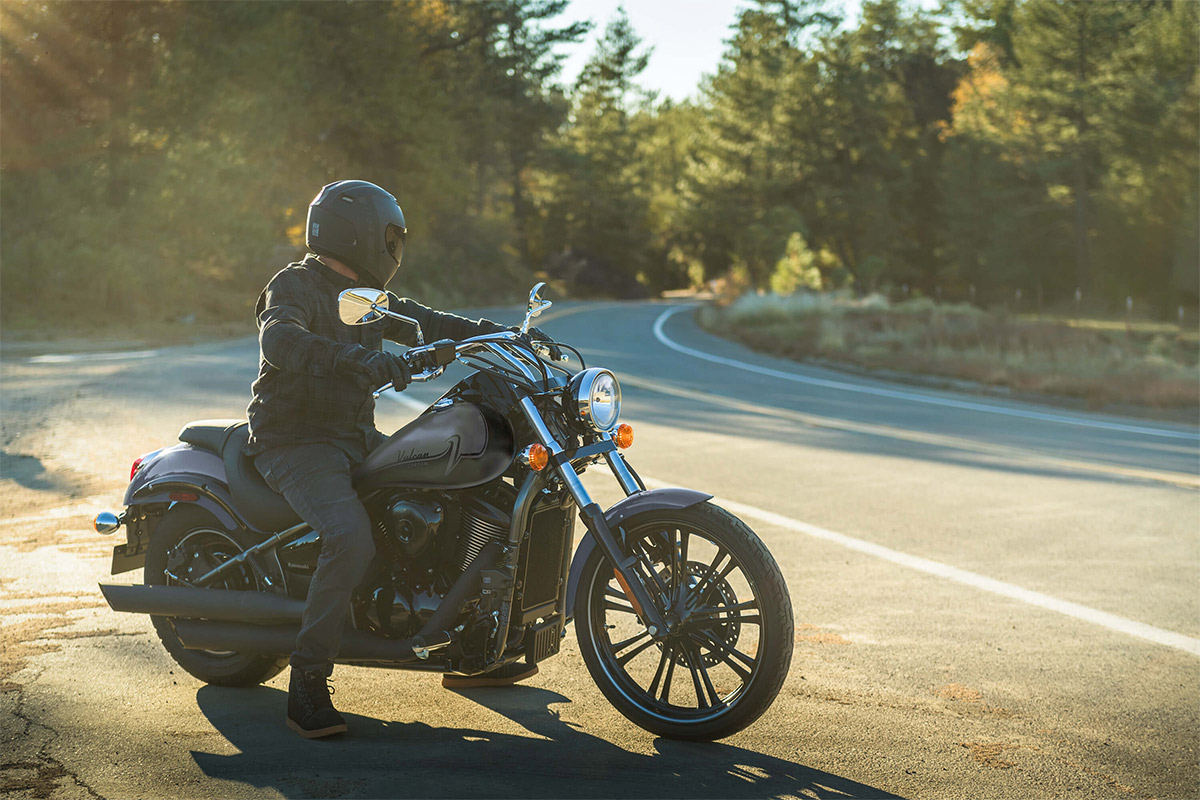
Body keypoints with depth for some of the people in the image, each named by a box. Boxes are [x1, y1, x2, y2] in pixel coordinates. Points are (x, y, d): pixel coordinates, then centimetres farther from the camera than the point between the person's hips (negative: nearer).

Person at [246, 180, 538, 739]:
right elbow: (280, 339, -33)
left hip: (356, 438, 9)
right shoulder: (295, 285, -12)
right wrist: (358, 360, -48)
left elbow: (426, 323, 20)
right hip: (296, 442, -9)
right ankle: (307, 685, -24)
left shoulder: (364, 295, 16)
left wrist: (503, 333, 6)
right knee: (352, 540, -33)